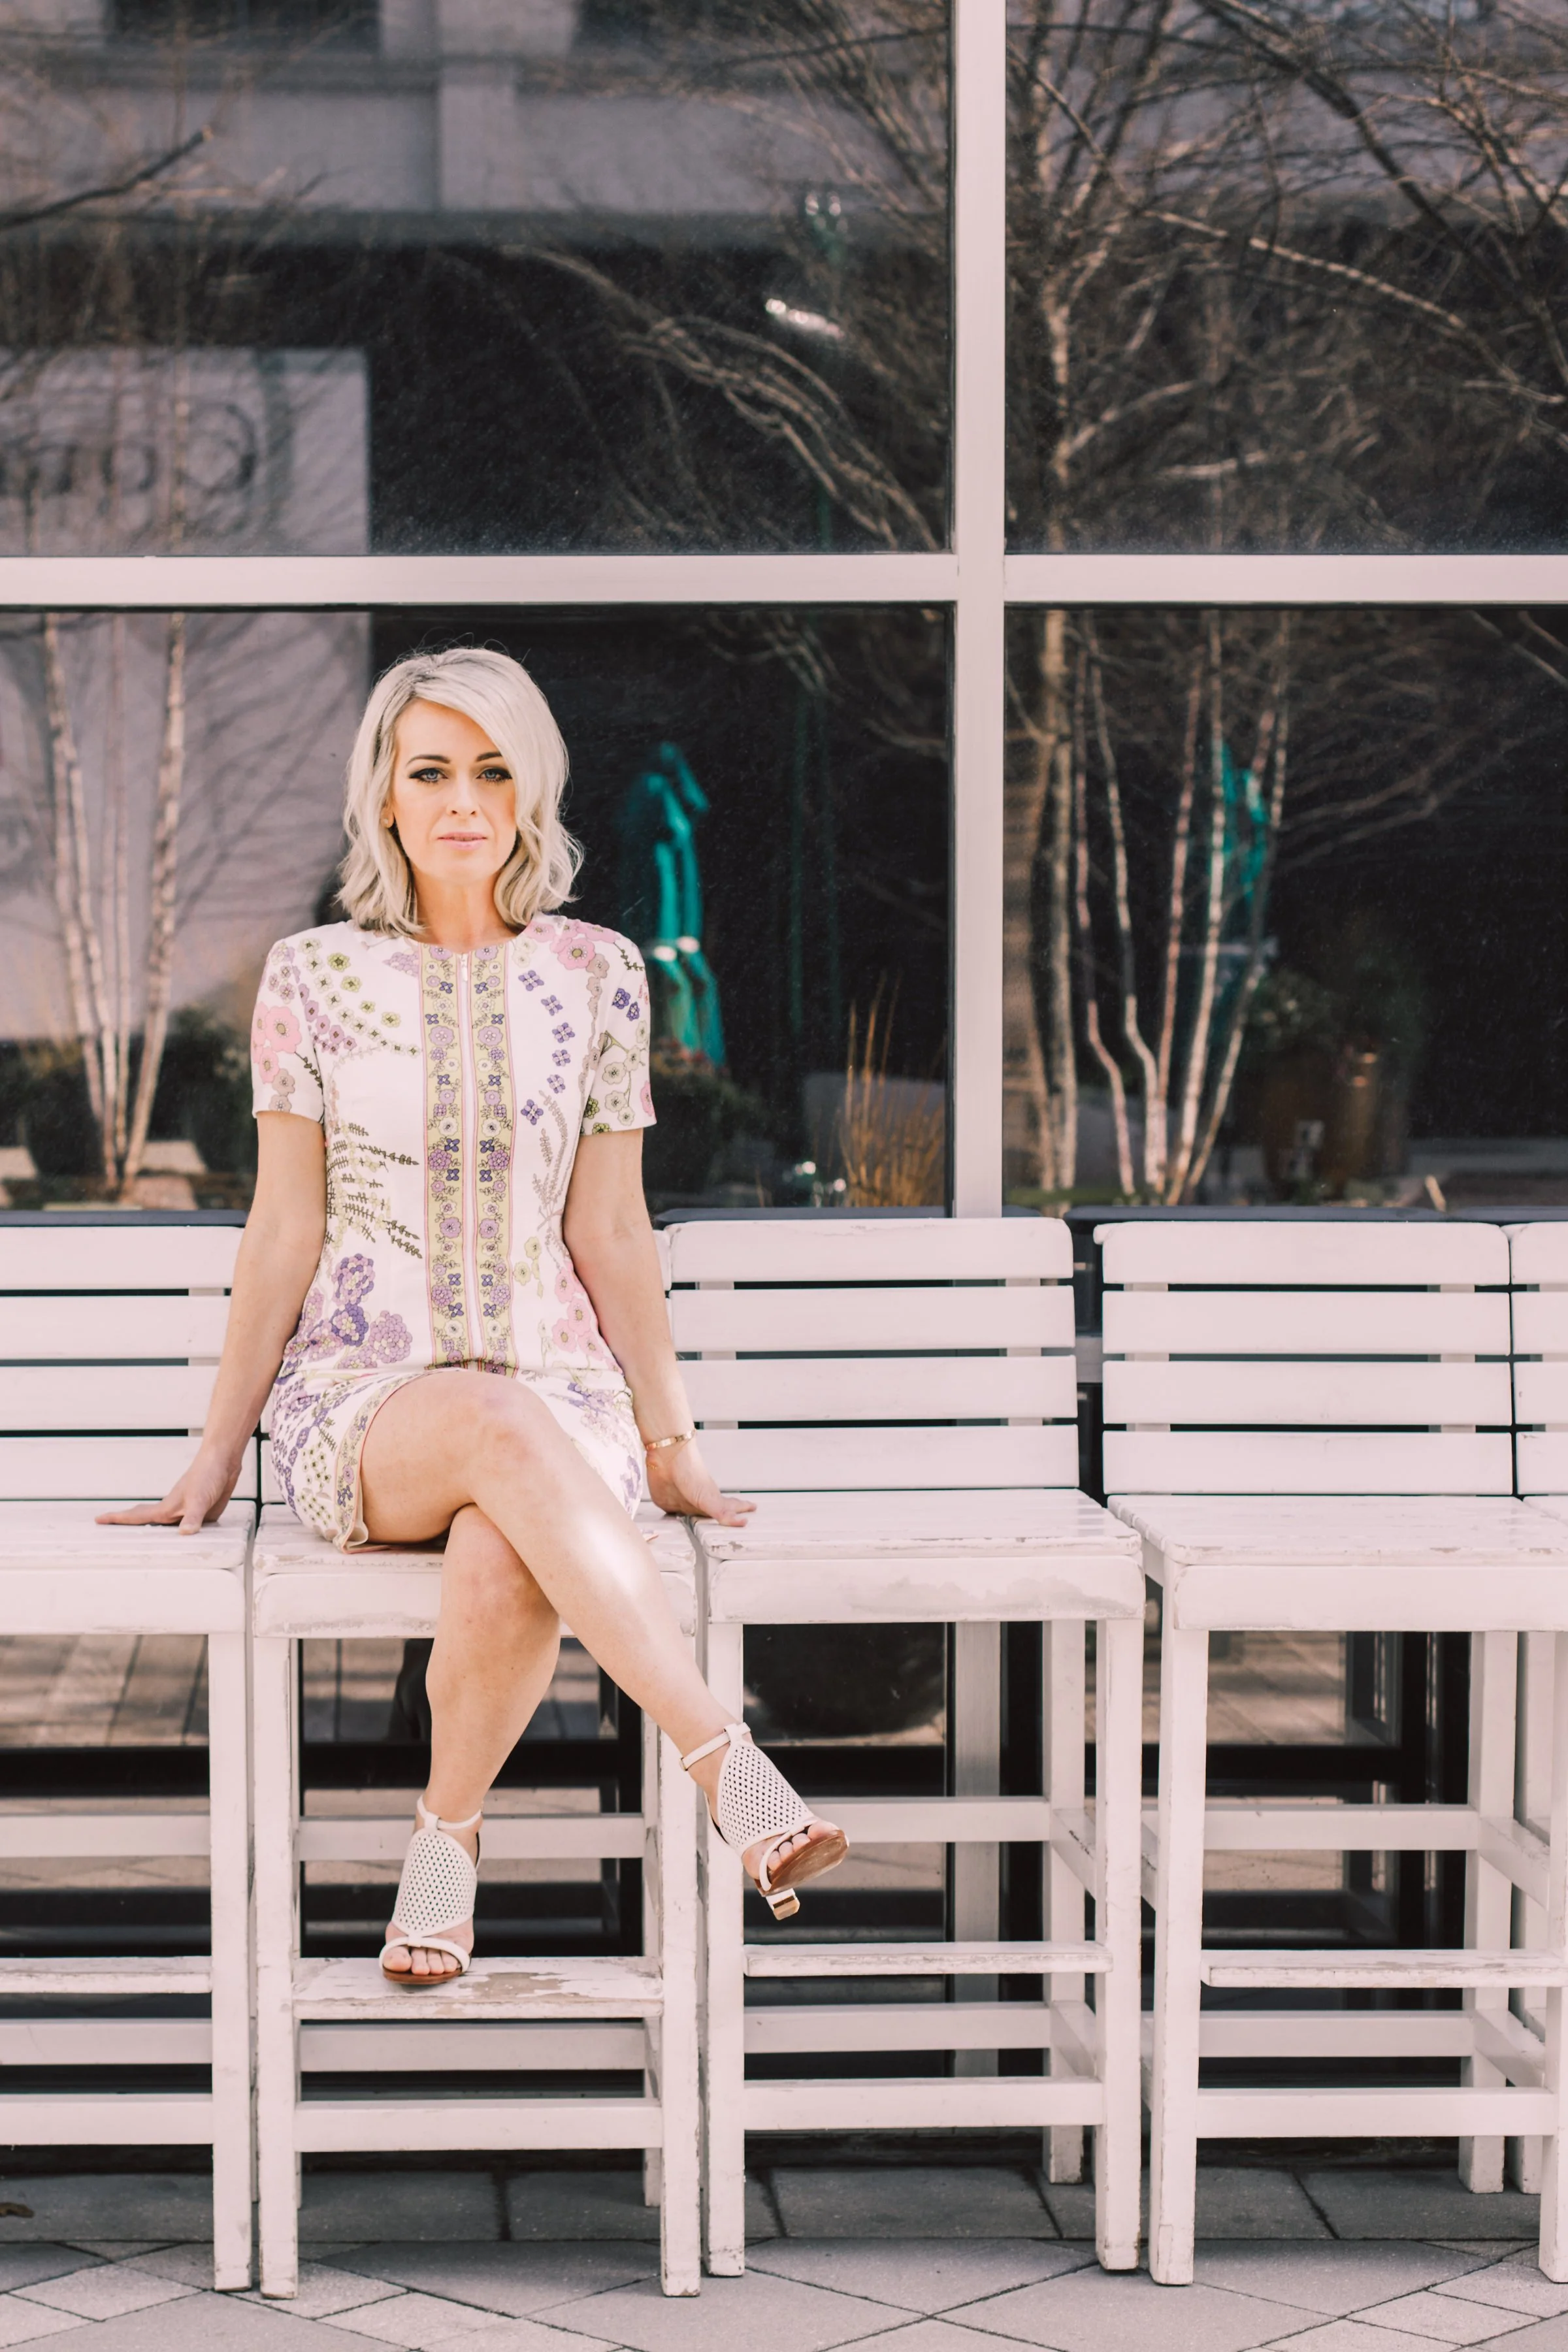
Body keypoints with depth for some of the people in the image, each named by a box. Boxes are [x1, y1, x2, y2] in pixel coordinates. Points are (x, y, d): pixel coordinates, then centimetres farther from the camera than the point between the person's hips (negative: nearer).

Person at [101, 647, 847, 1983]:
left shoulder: (595, 976, 6)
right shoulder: (316, 978, 3)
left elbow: (610, 1234, 10)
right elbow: (284, 1236, 5)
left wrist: (670, 1443, 9)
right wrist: (216, 1460, 4)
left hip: (561, 1384, 1)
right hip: (355, 1400, -1)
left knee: (502, 1569, -36)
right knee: (508, 1428, -38)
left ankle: (449, 1830, -9)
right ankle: (733, 1777, -46)